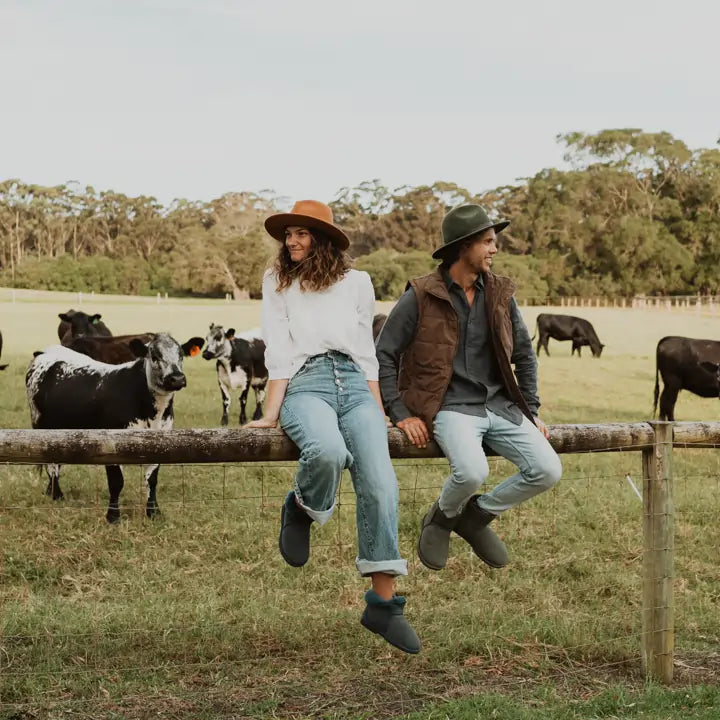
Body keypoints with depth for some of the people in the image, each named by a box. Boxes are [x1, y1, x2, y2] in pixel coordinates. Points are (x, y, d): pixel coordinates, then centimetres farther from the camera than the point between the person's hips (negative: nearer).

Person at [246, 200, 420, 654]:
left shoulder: (357, 282, 18)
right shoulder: (277, 283, 16)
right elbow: (279, 353, 8)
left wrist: (379, 413, 10)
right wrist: (271, 414, -3)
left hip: (355, 385, 2)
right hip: (305, 386, -2)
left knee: (380, 483, -20)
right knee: (327, 451, -38)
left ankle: (383, 601, -12)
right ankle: (302, 510, -3)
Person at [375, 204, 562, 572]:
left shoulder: (499, 293, 8)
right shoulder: (420, 297, -7)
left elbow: (524, 355, 18)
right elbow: (383, 355, -4)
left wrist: (531, 410, 12)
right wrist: (400, 414, -9)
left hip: (501, 406, 5)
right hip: (452, 407, -5)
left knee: (547, 470, -13)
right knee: (472, 472, -32)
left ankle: (477, 515, 12)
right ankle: (442, 517, 5)